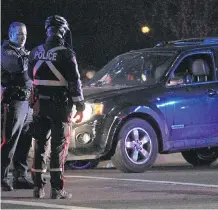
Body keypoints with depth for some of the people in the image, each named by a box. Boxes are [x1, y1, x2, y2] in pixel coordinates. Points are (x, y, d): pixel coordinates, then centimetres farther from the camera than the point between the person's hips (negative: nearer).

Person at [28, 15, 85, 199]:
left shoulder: (36, 52, 5)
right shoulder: (66, 54, -11)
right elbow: (75, 81, -12)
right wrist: (80, 106, -6)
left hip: (40, 104, 5)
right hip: (60, 105, -5)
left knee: (40, 144, 12)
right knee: (59, 146, -1)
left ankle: (38, 187, 11)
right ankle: (57, 189, -4)